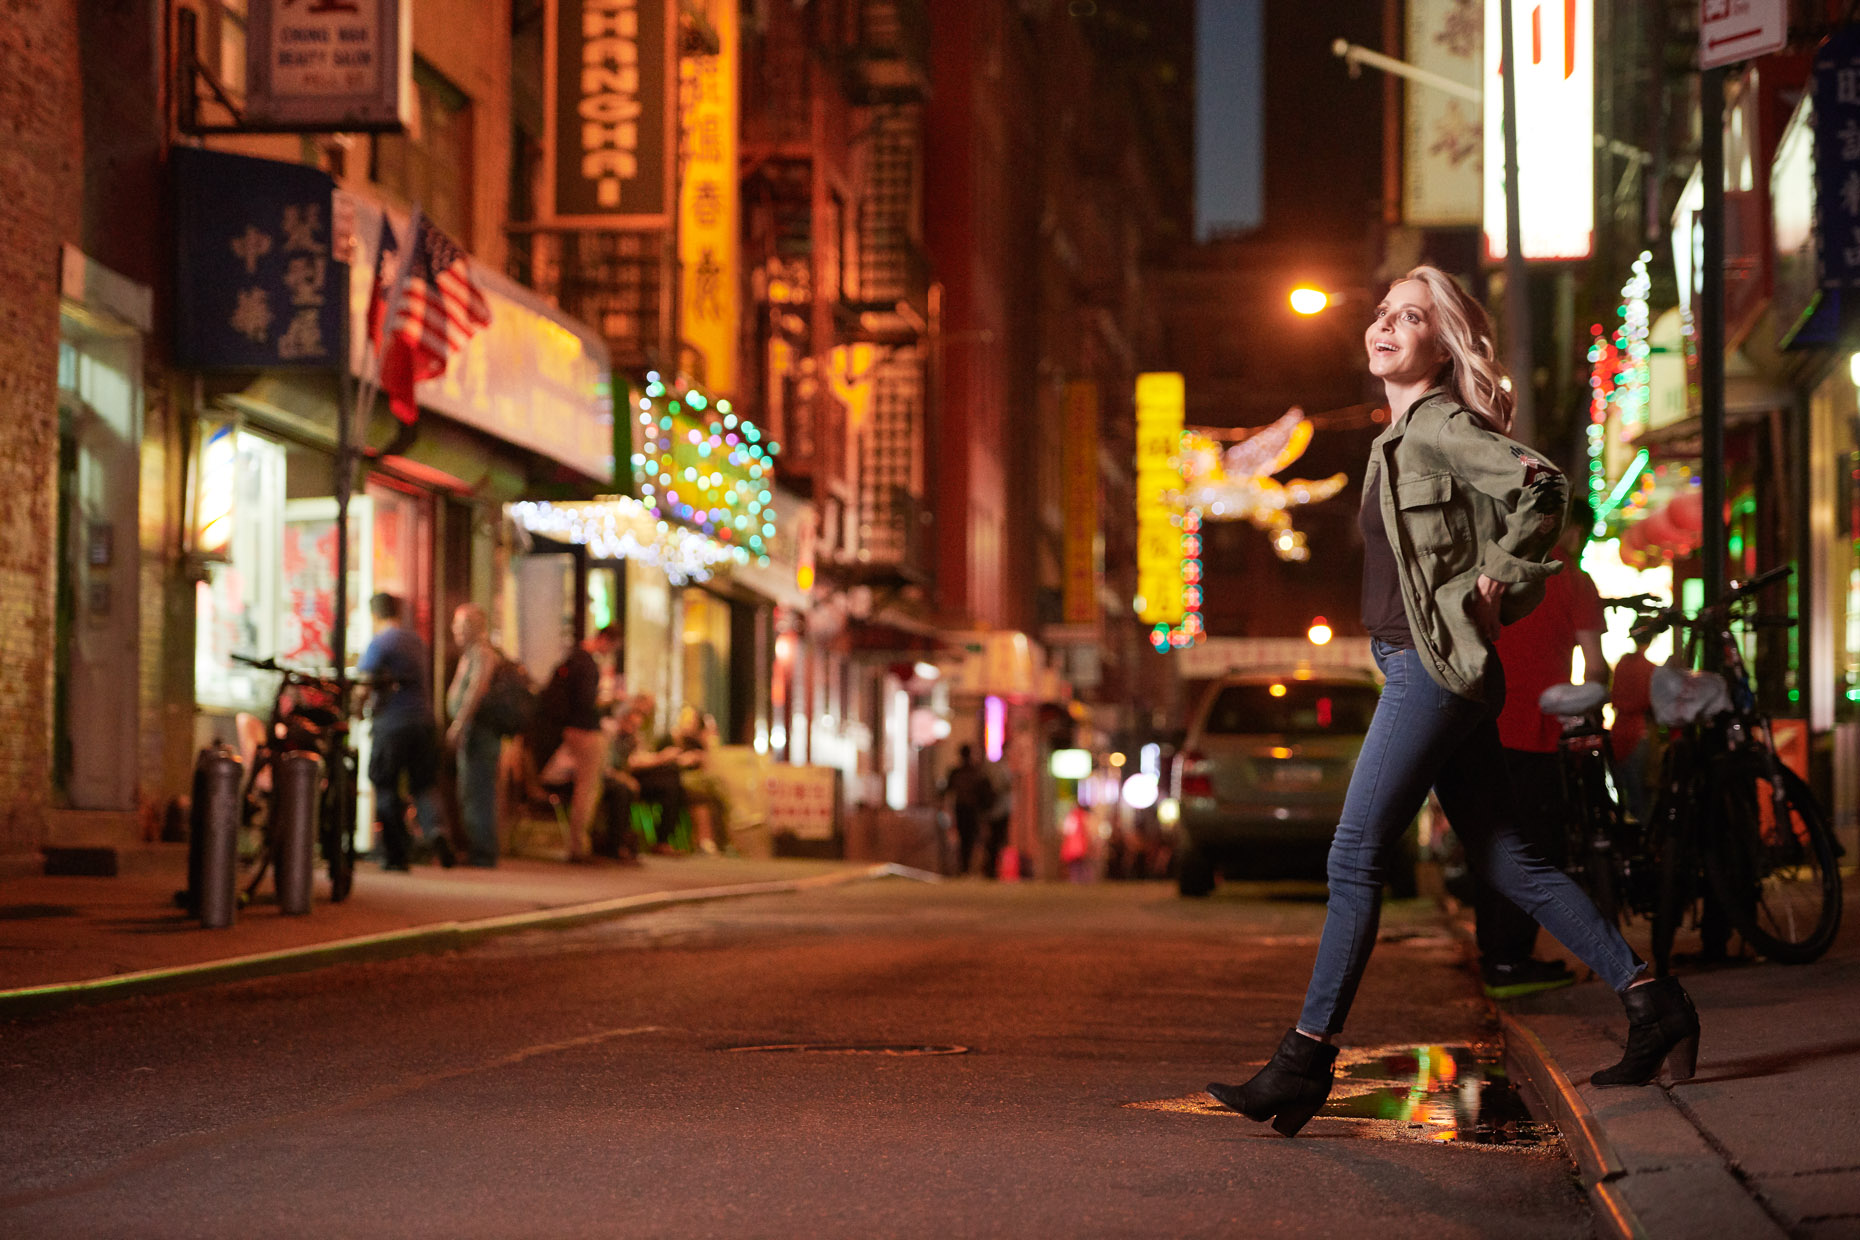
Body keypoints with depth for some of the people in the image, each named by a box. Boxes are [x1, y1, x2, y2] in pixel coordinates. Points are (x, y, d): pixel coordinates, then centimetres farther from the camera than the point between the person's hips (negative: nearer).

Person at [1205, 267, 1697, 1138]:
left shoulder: (1438, 426, -10)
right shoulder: (1404, 438, 18)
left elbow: (1538, 487, -23)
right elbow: (1480, 530, 28)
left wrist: (1497, 588, -15)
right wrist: (1497, 587, 13)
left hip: (1433, 668, -10)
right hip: (1420, 668, 10)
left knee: (1354, 860, -8)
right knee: (1506, 863, 9)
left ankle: (1306, 1058, -6)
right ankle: (1649, 1000, 10)